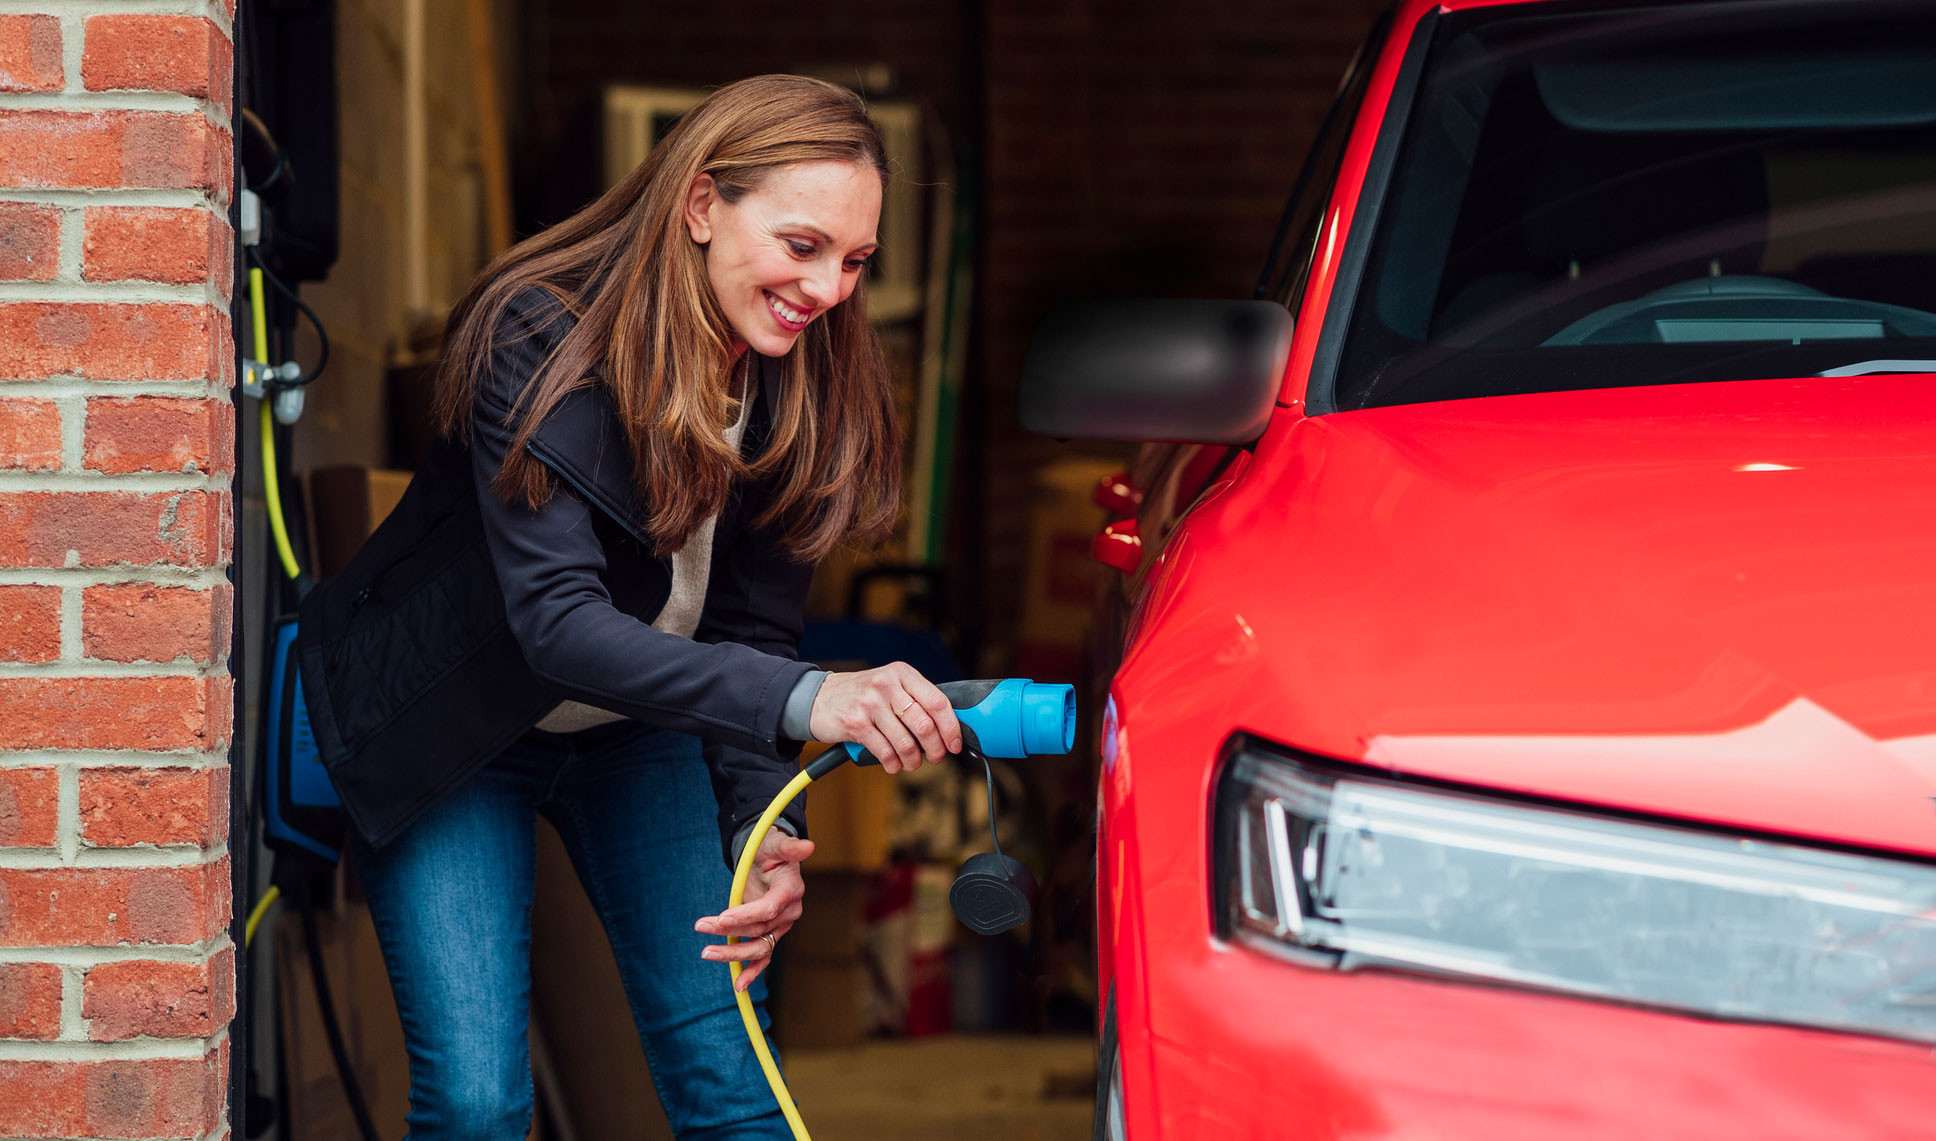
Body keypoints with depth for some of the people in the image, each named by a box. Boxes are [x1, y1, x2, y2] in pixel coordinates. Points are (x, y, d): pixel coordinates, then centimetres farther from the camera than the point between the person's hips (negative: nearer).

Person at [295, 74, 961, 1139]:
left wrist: (764, 830, -28)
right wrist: (802, 697, -54)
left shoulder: (807, 393, -14)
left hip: (639, 733, 4)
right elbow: (555, 619, -40)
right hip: (447, 734, -4)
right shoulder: (540, 342, -30)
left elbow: (752, 630, -10)